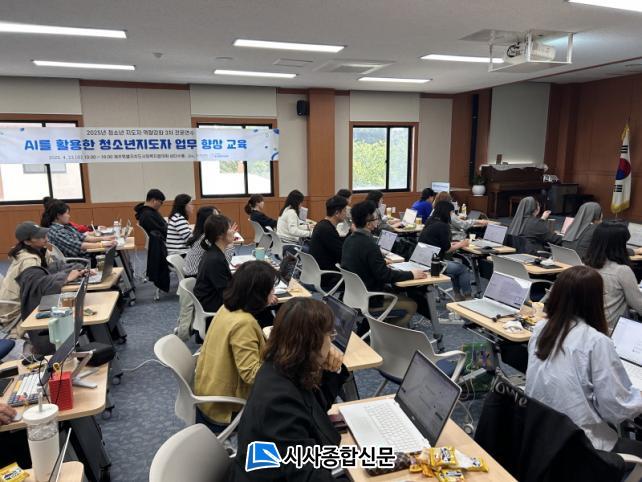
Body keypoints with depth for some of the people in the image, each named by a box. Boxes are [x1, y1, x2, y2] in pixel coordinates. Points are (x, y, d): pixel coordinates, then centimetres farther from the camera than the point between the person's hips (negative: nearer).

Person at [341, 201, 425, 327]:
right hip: (368, 301, -9)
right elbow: (384, 275, -23)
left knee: (395, 292, 25)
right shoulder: (369, 245, -25)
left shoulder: (349, 240, 2)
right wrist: (411, 275, -12)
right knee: (412, 306, 3)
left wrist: (382, 262, 18)